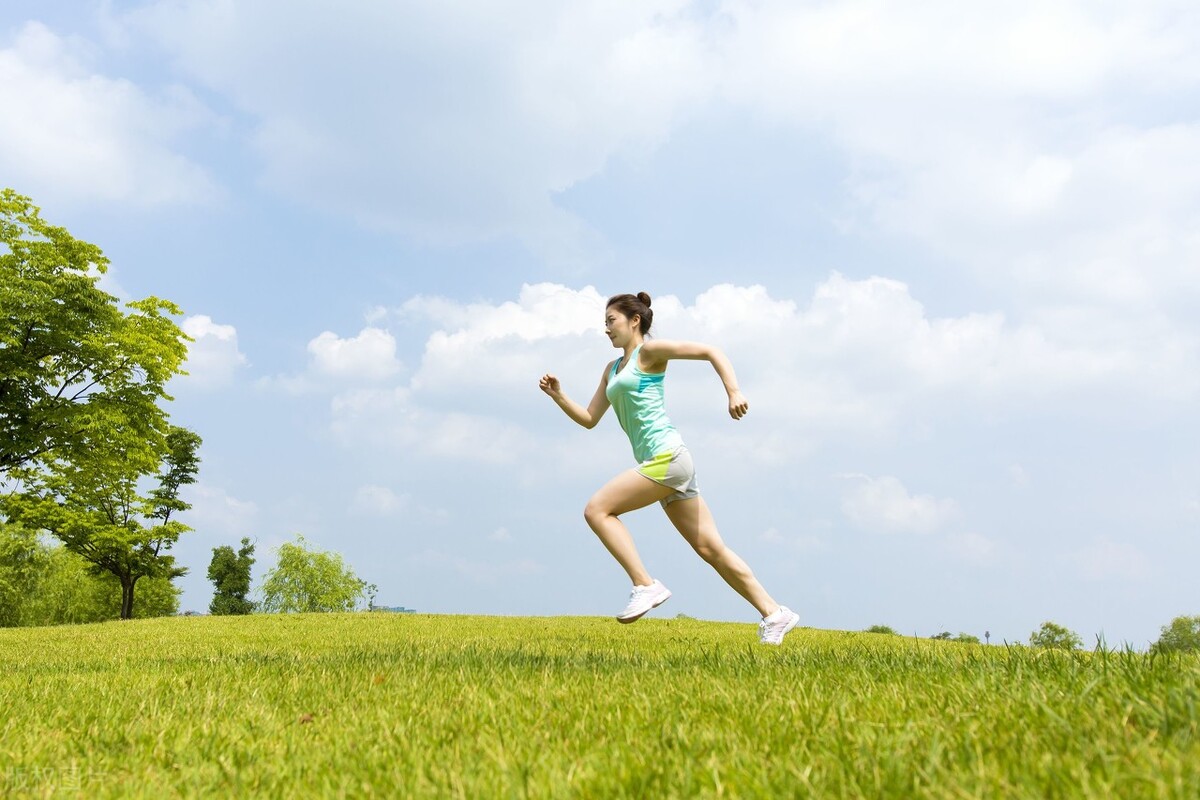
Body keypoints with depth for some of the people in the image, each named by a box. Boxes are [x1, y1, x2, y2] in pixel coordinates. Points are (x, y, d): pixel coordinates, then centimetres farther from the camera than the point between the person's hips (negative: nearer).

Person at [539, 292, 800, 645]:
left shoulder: (649, 352, 0)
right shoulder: (612, 369, 23)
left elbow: (711, 351, -6)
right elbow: (589, 419, 21)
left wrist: (734, 393, -18)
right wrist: (558, 396, 8)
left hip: (667, 456, -9)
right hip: (660, 463, 9)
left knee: (597, 509, -11)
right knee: (710, 548, 6)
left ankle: (645, 586, -11)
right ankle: (774, 614, 10)